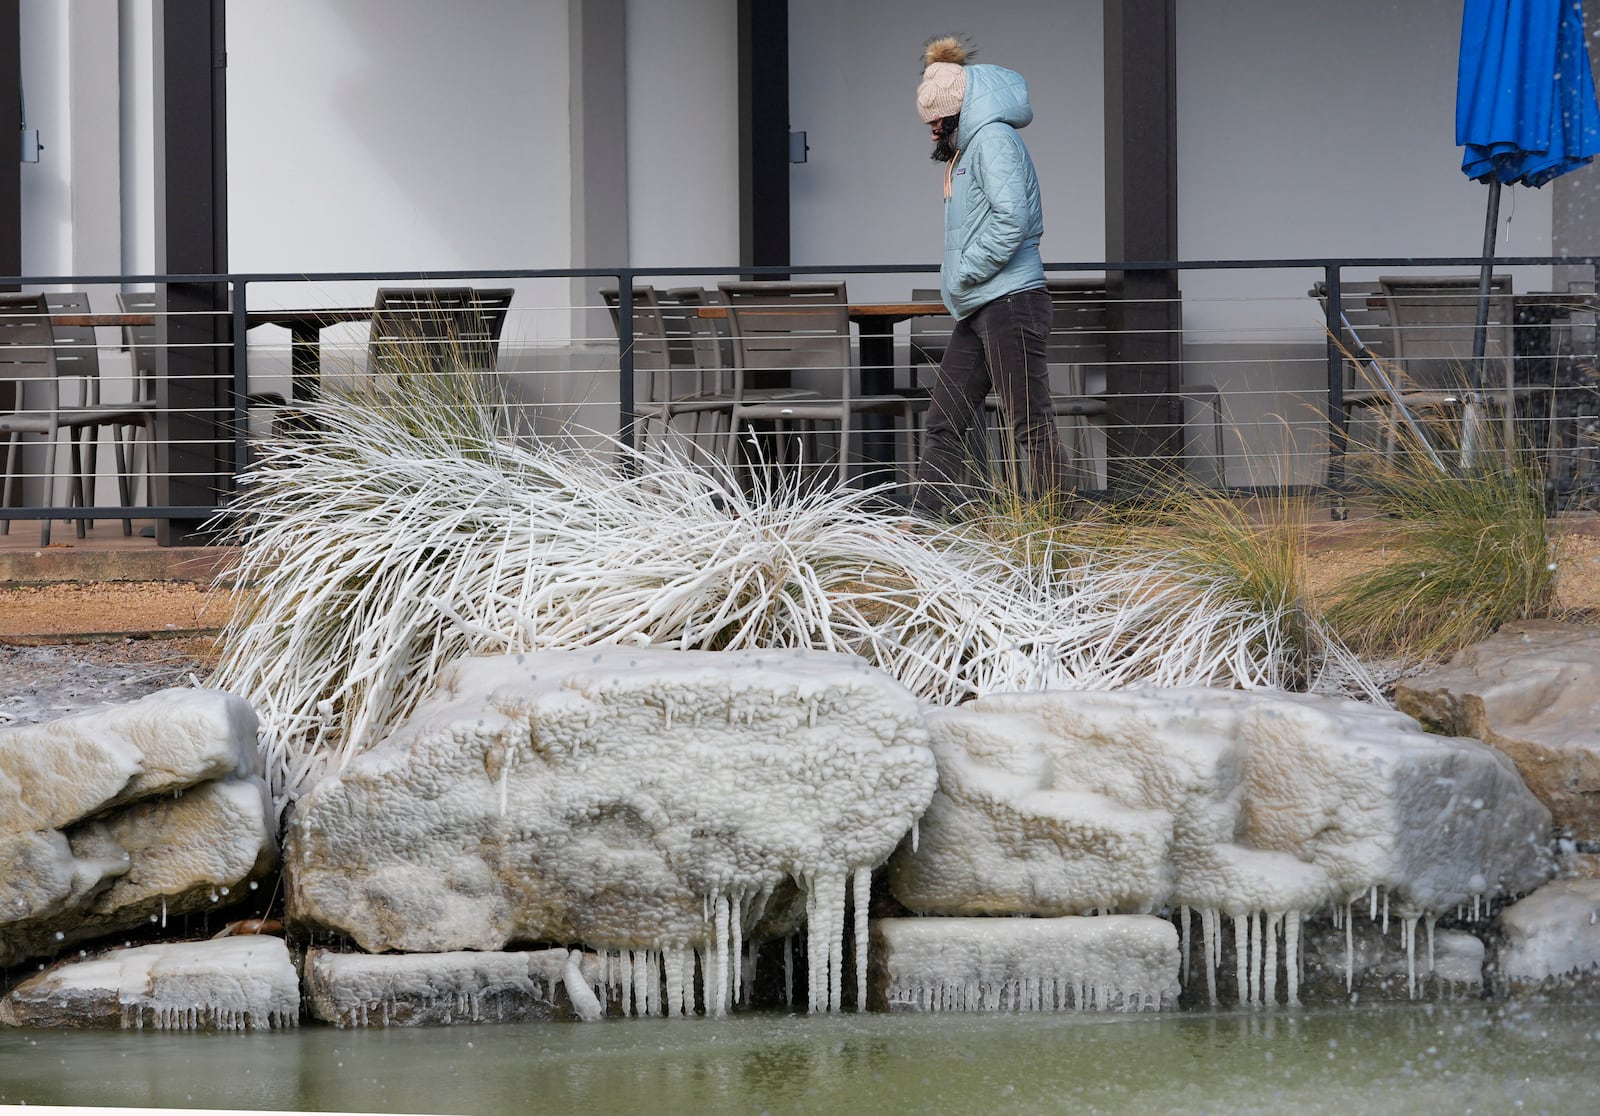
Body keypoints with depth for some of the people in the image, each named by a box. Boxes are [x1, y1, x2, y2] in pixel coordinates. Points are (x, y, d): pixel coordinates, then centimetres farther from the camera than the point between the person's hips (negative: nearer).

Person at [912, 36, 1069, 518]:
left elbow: (1012, 218, -22)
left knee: (1031, 425, -8)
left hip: (1010, 300, -11)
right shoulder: (968, 147, 21)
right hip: (977, 311, 11)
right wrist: (959, 278, 13)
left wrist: (966, 272, -14)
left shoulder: (994, 140, -10)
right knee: (944, 424, 8)